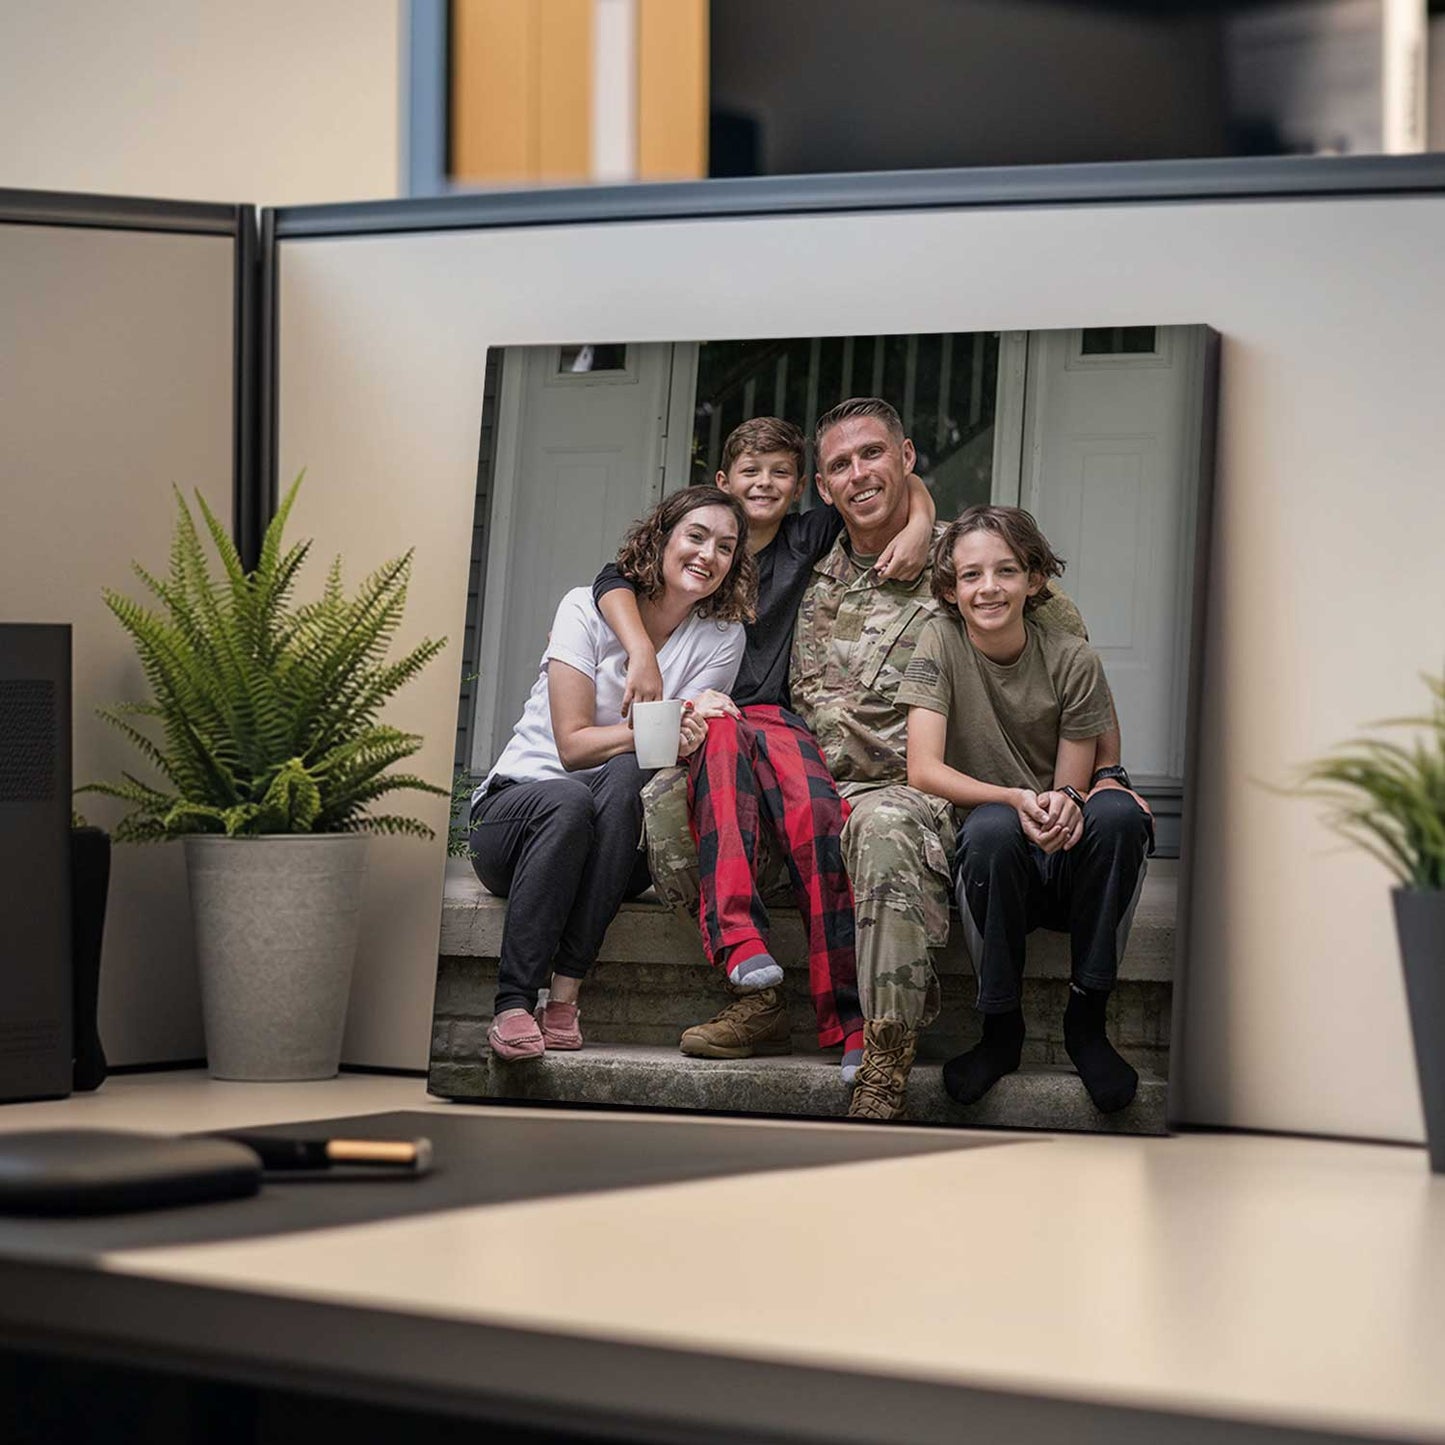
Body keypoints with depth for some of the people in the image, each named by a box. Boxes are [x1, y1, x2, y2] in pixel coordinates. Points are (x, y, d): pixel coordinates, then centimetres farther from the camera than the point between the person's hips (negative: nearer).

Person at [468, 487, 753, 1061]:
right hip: (516, 801, -2)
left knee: (628, 774, -34)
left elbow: (685, 746, -6)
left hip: (615, 841, 2)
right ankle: (513, 1005, -36)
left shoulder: (722, 637, 3)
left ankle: (565, 996, -36)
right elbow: (572, 744, -13)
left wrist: (683, 736, -29)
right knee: (568, 800, -38)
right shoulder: (588, 608, -6)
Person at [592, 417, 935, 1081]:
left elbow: (903, 481, 19)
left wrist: (918, 527, -3)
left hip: (774, 715, 0)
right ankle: (746, 959, -54)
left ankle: (851, 1020, -42)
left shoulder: (809, 539, 17)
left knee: (813, 806, -36)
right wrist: (642, 654, -19)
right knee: (723, 733, -39)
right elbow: (614, 580, -1)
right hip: (695, 721, 0)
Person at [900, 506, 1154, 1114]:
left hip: (1064, 865, 1)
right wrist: (1018, 800, -29)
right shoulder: (941, 641, -4)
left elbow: (1071, 790, 0)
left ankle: (1087, 1017, -16)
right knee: (993, 827, -35)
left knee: (1117, 812, -30)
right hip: (990, 862, -1)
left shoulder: (1073, 660, -2)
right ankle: (1001, 1028, -17)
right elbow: (924, 771, -12)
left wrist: (1063, 806, -26)